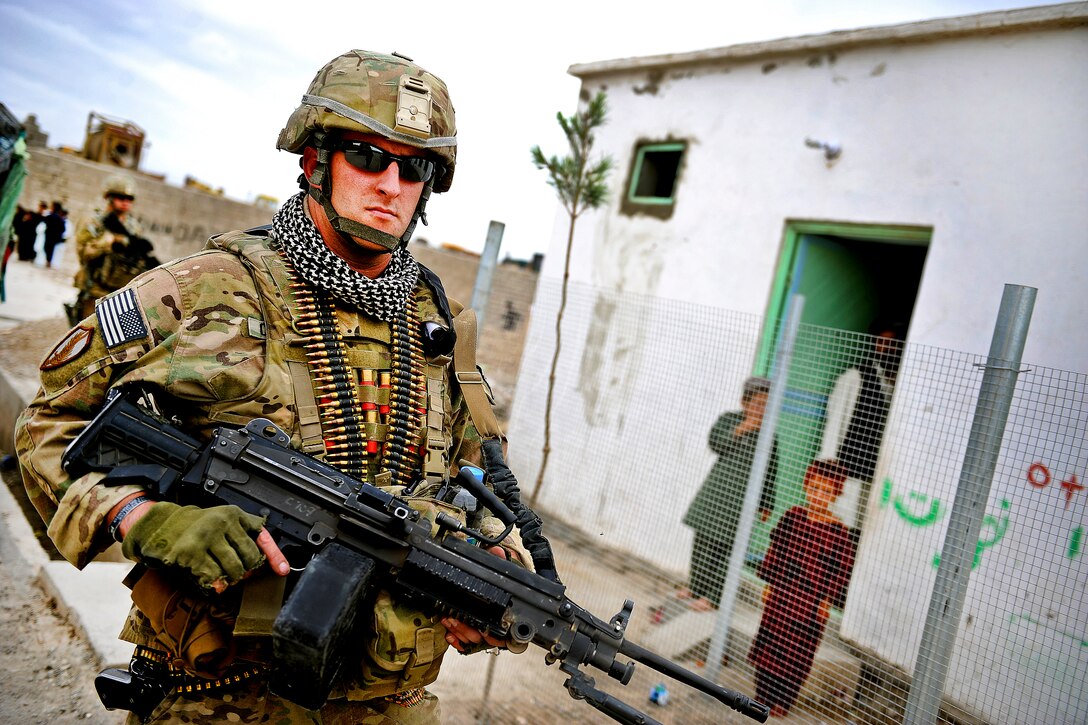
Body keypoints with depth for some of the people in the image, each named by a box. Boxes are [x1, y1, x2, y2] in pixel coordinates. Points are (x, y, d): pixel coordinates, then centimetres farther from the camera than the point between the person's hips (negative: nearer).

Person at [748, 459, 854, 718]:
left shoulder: (837, 531, -12)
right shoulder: (792, 516, -3)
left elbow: (842, 569, -7)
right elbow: (774, 550, 4)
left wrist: (828, 600, -7)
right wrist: (770, 582, 5)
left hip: (810, 603, -3)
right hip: (780, 594, 3)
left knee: (795, 651, 6)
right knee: (768, 643, 13)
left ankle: (781, 703, 22)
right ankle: (763, 695, 30)